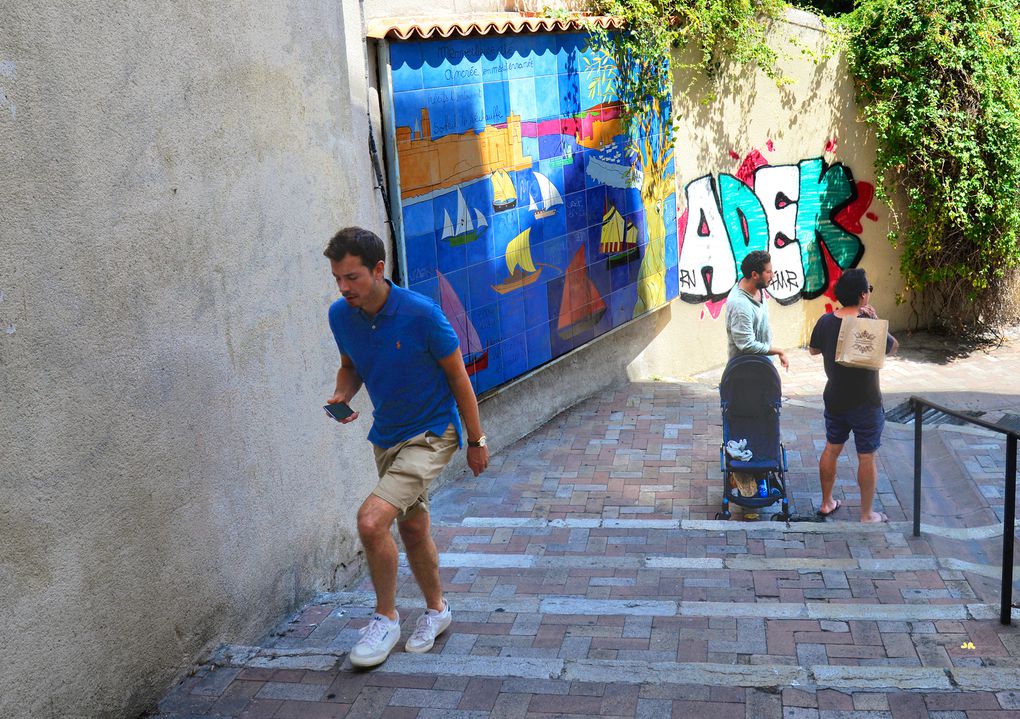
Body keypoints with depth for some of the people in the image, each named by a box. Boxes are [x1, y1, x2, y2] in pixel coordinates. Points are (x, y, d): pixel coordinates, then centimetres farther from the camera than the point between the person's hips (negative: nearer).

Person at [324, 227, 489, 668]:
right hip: (387, 436, 6)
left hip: (431, 435, -6)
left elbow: (458, 377, -12)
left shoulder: (421, 314, -23)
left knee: (371, 520, -20)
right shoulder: (340, 315, -7)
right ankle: (436, 610, 41)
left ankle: (385, 619, 1)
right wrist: (341, 395, -10)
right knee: (412, 528, 18)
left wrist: (476, 441, -6)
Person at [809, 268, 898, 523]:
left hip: (834, 399, 5)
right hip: (866, 404, -5)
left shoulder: (825, 321, -7)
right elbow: (893, 347, -3)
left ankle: (826, 503, 32)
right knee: (866, 457, 7)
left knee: (831, 449, 19)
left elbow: (813, 349, 10)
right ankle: (867, 514, 18)